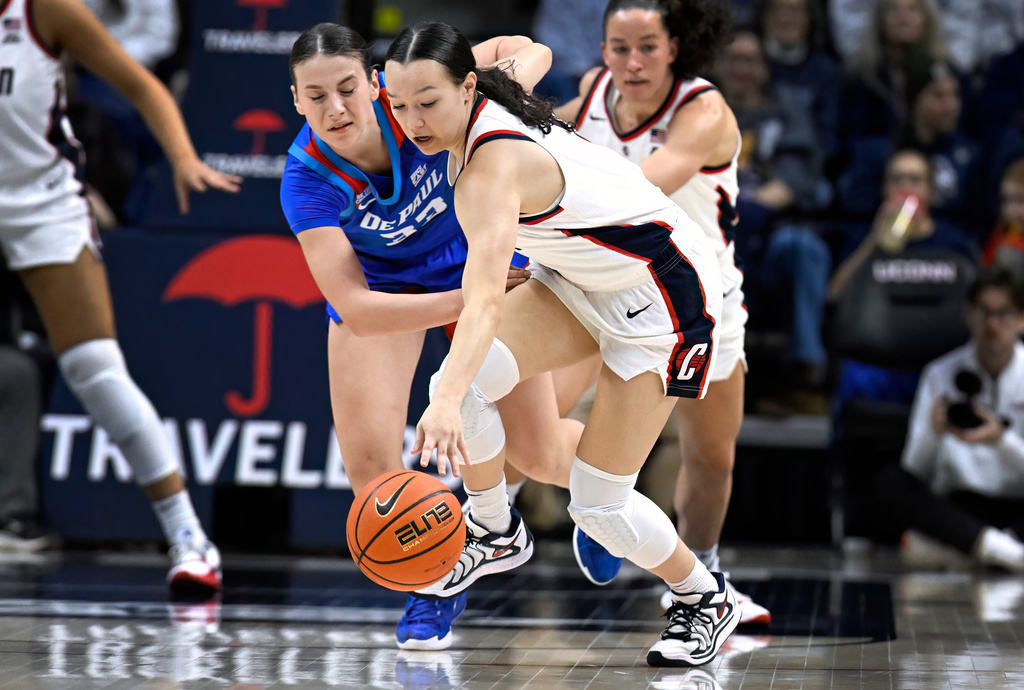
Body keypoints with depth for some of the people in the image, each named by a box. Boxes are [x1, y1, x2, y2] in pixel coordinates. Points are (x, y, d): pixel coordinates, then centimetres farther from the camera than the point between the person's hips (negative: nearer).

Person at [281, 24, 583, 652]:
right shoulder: (307, 181, -32)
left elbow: (529, 51, -19)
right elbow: (353, 308, -37)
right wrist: (465, 302, -48)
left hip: (478, 256, 0)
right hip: (381, 287, 0)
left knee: (539, 452, 2)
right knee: (371, 465, -12)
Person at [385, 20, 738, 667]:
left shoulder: (494, 166, -34)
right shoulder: (479, 116, -9)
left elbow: (486, 300, -48)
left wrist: (447, 404, -62)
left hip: (663, 298, -8)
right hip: (582, 280, 8)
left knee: (599, 504, -8)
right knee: (461, 384, -17)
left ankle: (706, 598, 20)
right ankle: (496, 534, 7)